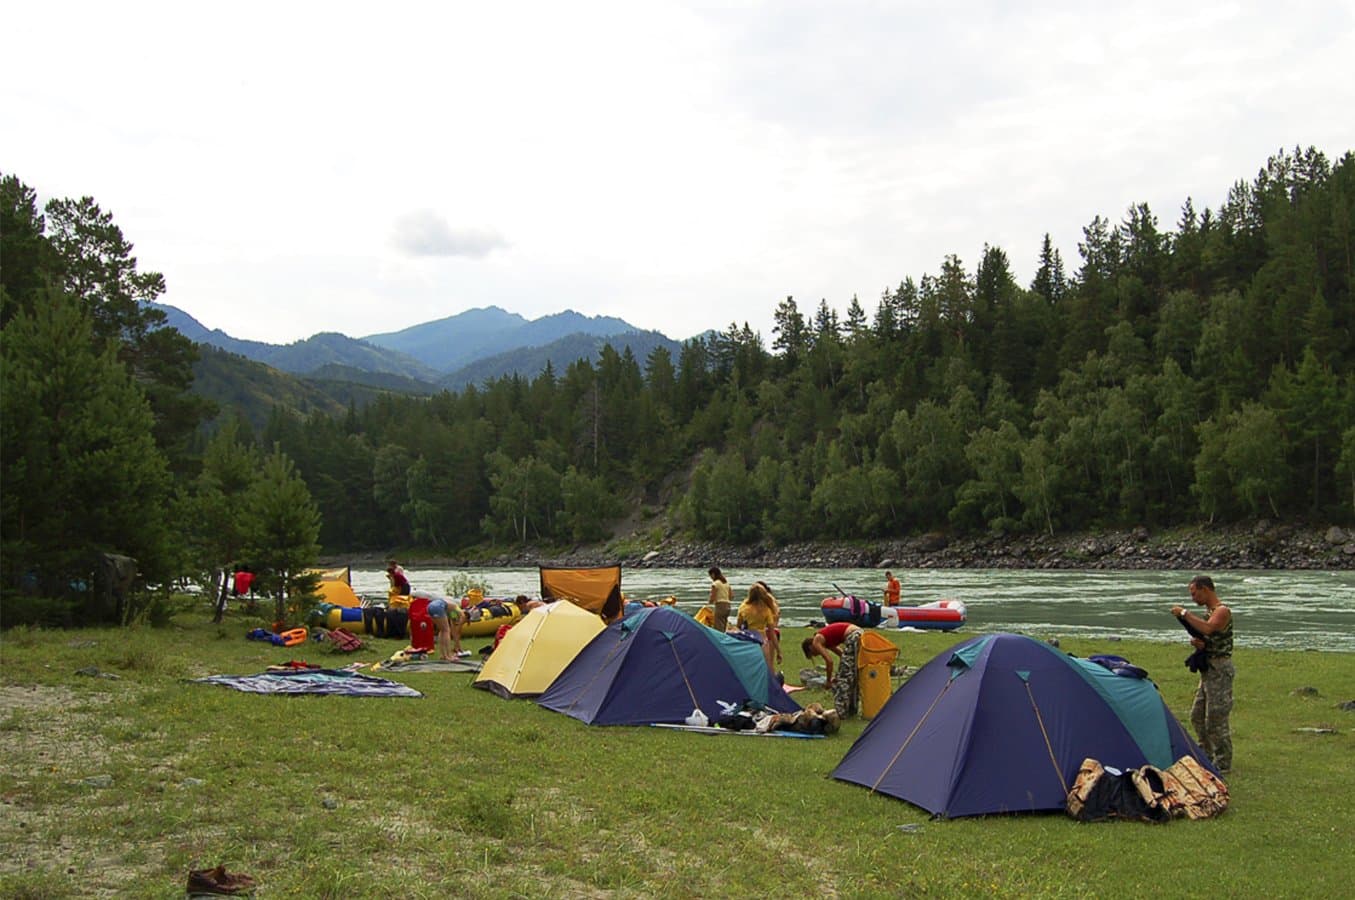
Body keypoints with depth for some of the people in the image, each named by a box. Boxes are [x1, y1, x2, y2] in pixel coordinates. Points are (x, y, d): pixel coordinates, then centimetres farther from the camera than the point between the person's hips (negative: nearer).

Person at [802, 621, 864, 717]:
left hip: (852, 637, -9)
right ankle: (852, 708, 25)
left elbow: (829, 661, -4)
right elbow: (841, 653, 25)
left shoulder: (816, 642, 3)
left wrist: (829, 680, 7)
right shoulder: (823, 639, 26)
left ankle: (840, 711, 0)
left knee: (844, 676, 0)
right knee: (853, 675, 18)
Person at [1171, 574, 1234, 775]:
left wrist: (1184, 614, -28)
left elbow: (1207, 629, -35)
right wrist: (1197, 642, -2)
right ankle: (1207, 756, 27)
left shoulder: (1222, 611, -15)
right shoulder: (1209, 612, 15)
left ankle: (1222, 764, 1)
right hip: (1208, 669, 10)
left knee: (1215, 719, -7)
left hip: (1219, 669, -10)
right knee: (1198, 716, 15)